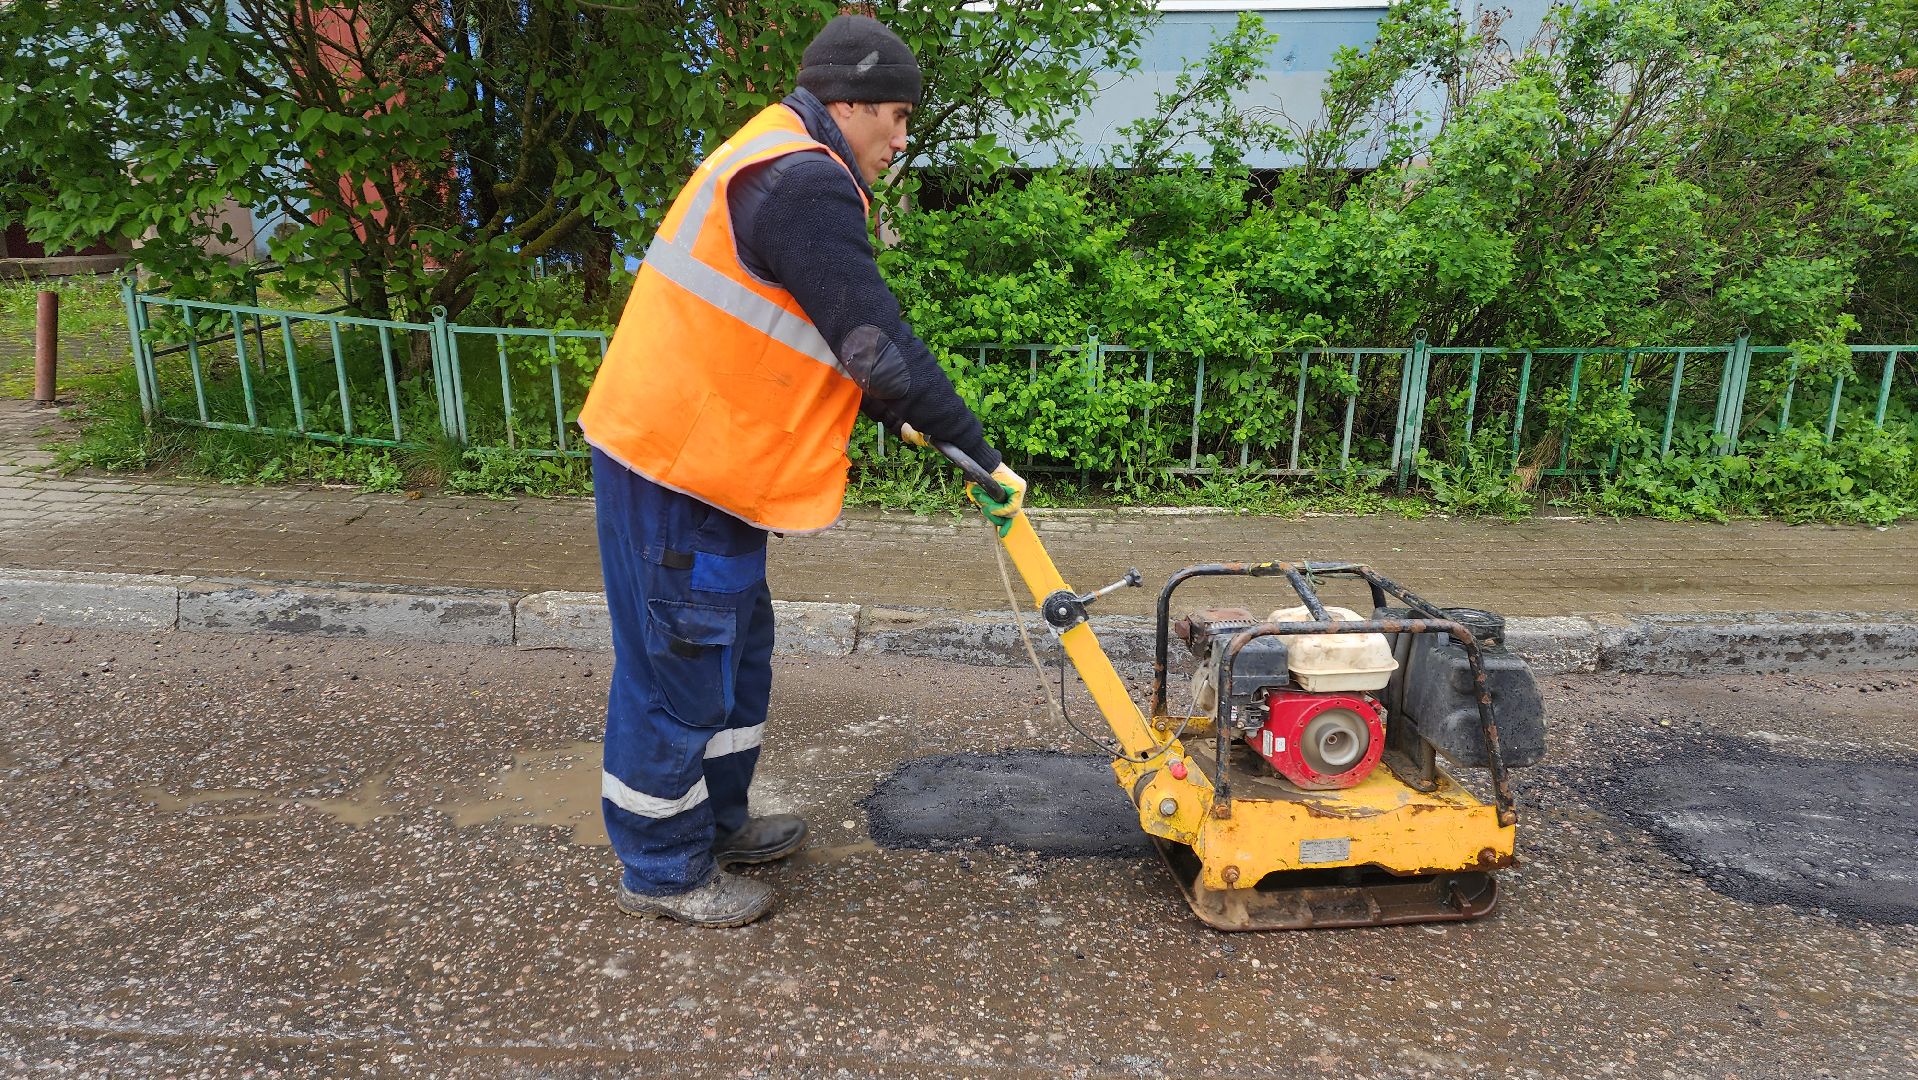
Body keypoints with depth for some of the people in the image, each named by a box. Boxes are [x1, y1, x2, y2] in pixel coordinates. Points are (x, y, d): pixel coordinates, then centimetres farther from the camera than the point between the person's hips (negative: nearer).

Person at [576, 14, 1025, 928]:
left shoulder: (782, 167, 17)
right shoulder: (803, 183, -19)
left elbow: (823, 340, 21)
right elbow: (877, 342, -23)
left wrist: (898, 419, 15)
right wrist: (980, 452, -16)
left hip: (700, 455, 11)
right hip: (672, 464, -11)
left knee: (733, 647, 20)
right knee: (677, 663, 2)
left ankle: (716, 820, 36)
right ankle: (664, 870, 19)